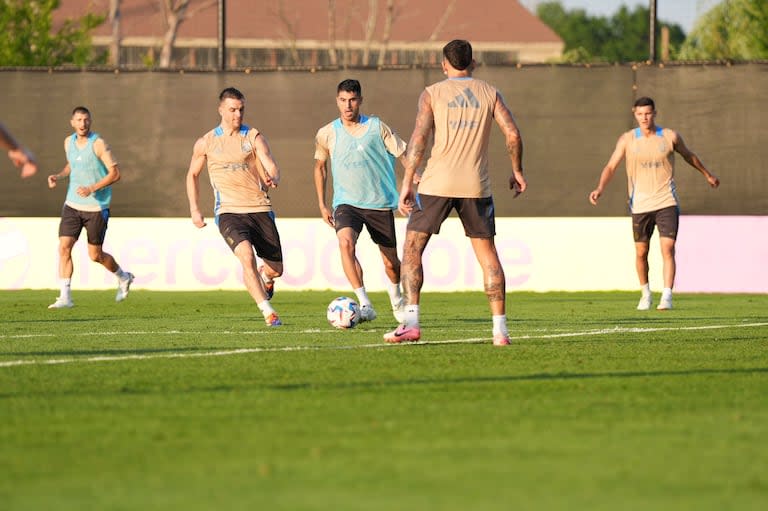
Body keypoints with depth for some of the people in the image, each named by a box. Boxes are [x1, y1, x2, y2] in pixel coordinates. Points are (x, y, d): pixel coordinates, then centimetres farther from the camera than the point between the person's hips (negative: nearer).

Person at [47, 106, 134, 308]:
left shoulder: (99, 144, -13)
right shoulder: (69, 142, 6)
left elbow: (115, 173, -14)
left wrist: (92, 189, -23)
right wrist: (59, 176, 5)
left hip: (96, 207, -5)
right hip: (72, 205, 5)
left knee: (95, 256, 4)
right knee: (64, 247, -10)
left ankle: (123, 278, 33)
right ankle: (65, 297, -8)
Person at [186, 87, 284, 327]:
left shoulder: (254, 137, 3)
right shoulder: (206, 143, 6)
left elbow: (272, 167, -8)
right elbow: (192, 174, 20)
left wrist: (272, 179, -32)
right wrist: (194, 210, 13)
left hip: (259, 208, 2)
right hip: (229, 212, -2)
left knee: (276, 268, 5)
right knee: (246, 256, -28)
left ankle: (264, 277, 44)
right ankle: (267, 312, -27)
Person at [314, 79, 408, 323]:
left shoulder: (377, 127, -4)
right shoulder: (327, 134, 1)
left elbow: (403, 155, 0)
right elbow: (320, 166, 17)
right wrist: (322, 205, 15)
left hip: (380, 203, 0)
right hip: (347, 203, 0)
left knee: (391, 262, 8)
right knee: (346, 242, -31)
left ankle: (396, 299, 43)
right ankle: (365, 305, -32)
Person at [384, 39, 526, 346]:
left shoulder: (432, 94, 3)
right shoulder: (489, 93, 9)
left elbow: (419, 138, -8)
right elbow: (513, 134, 1)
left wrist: (407, 182, -9)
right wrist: (517, 171, 15)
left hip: (437, 183, -2)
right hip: (476, 185, 2)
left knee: (412, 248, 6)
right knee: (487, 253, 10)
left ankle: (411, 321, -8)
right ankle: (500, 329, 5)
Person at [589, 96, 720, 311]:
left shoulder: (670, 136, 2)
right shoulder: (627, 139, 1)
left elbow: (688, 156, 20)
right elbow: (611, 166, -2)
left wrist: (707, 175, 33)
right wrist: (600, 188, -19)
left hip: (666, 202, -1)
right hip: (640, 204, 1)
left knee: (667, 249, -14)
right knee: (641, 253, 7)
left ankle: (666, 297, -17)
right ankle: (645, 293, 28)